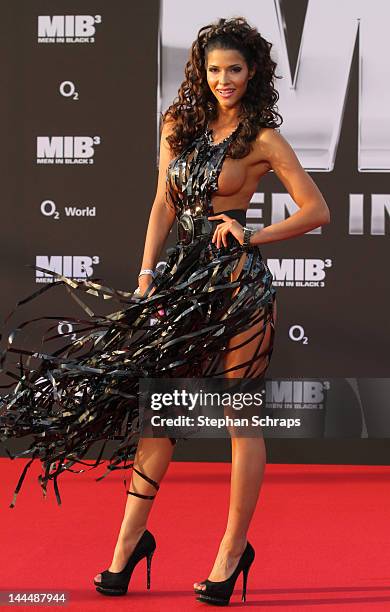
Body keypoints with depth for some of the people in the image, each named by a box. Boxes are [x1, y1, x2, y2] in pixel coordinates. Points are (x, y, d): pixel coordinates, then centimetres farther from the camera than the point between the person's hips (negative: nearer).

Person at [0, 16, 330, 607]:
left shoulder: (262, 139, -5)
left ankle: (234, 547, 10)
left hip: (237, 281, -6)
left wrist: (251, 236, -8)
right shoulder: (180, 124, 10)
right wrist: (147, 275, 2)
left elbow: (317, 210, -5)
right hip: (184, 279, 6)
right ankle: (133, 536, 17)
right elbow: (164, 204, 9)